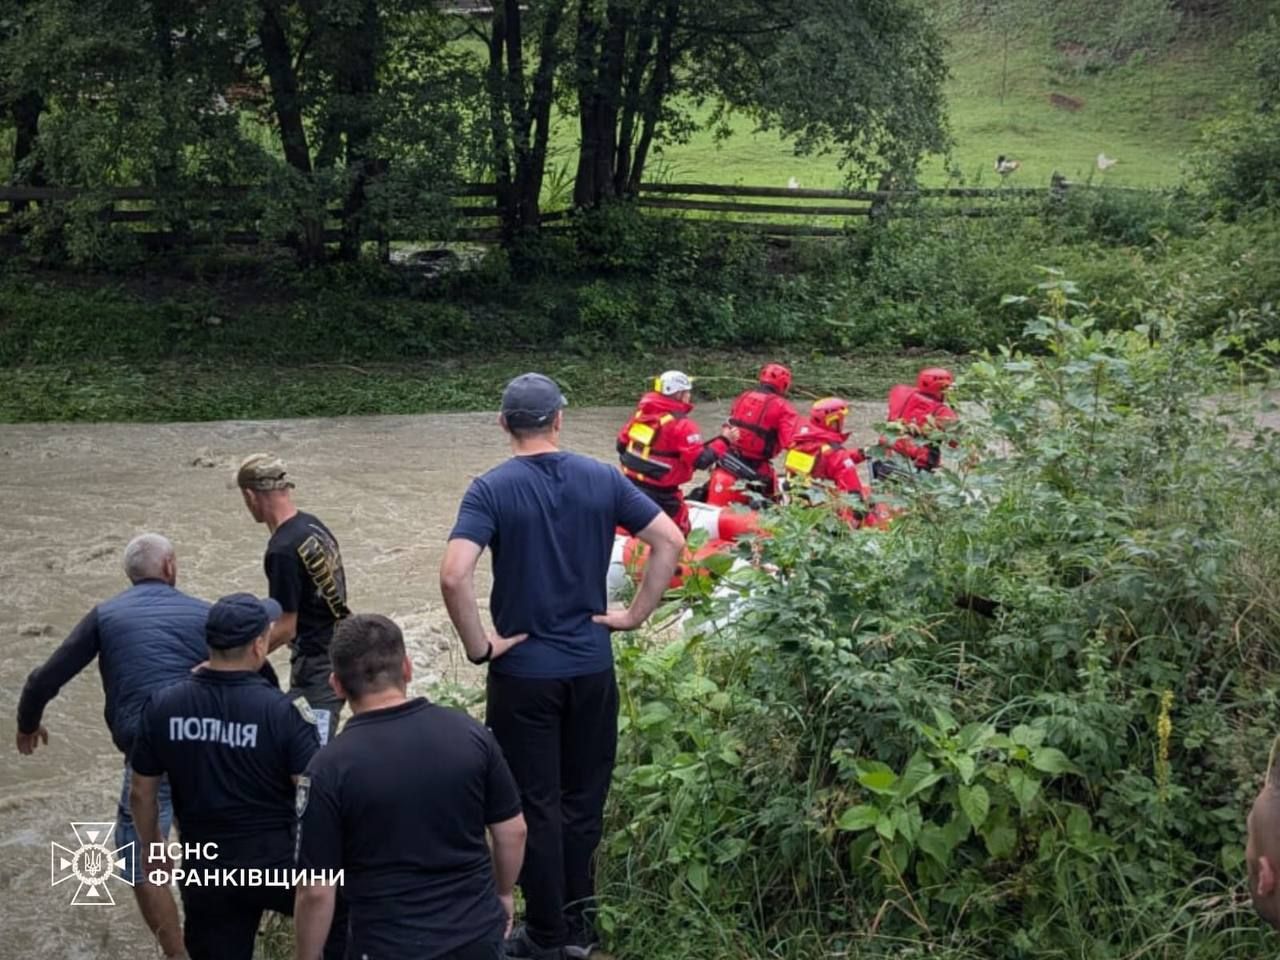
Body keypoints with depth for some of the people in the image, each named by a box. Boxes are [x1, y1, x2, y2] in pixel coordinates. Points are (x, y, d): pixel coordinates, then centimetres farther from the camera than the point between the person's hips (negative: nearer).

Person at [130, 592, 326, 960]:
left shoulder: (161, 707, -7)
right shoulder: (284, 712, -19)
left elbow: (143, 793, 3)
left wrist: (151, 849, 20)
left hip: (206, 873, 3)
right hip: (280, 866, -3)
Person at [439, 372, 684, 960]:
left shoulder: (492, 490, -12)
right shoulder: (602, 479, -2)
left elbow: (454, 576, -25)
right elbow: (670, 541, -3)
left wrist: (478, 646, -12)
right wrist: (636, 614, 3)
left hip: (524, 671, -3)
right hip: (592, 666, 4)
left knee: (536, 805, 9)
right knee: (584, 800, 16)